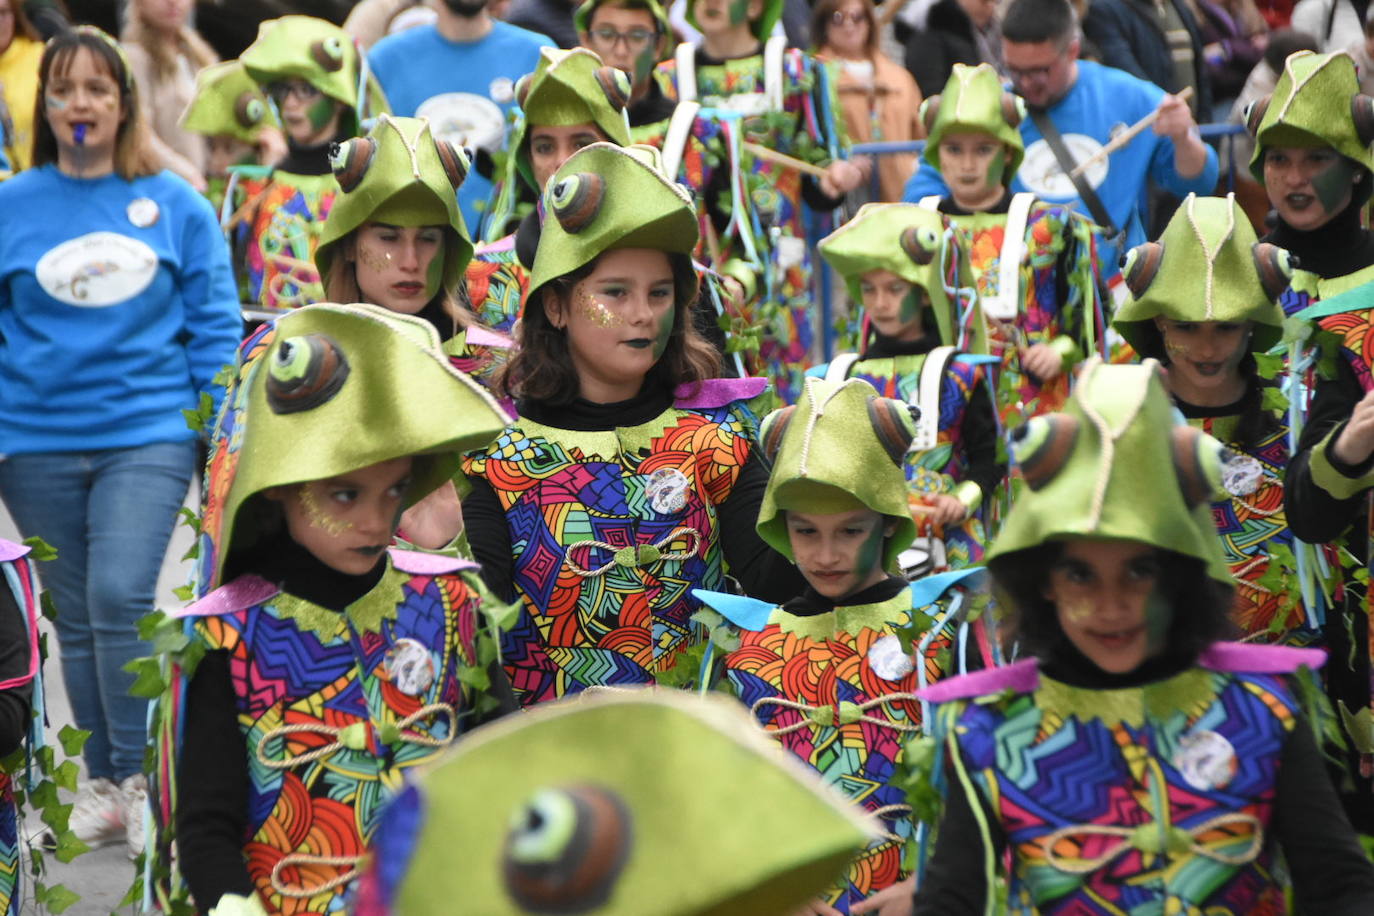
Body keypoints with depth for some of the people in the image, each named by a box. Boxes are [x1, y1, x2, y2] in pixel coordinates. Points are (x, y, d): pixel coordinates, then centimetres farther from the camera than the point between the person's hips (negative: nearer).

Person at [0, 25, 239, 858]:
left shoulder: (177, 205, 3)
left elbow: (216, 323, 6)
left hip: (147, 434, -2)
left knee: (120, 602, -15)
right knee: (76, 620, 9)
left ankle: (139, 778, -1)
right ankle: (101, 783, 20)